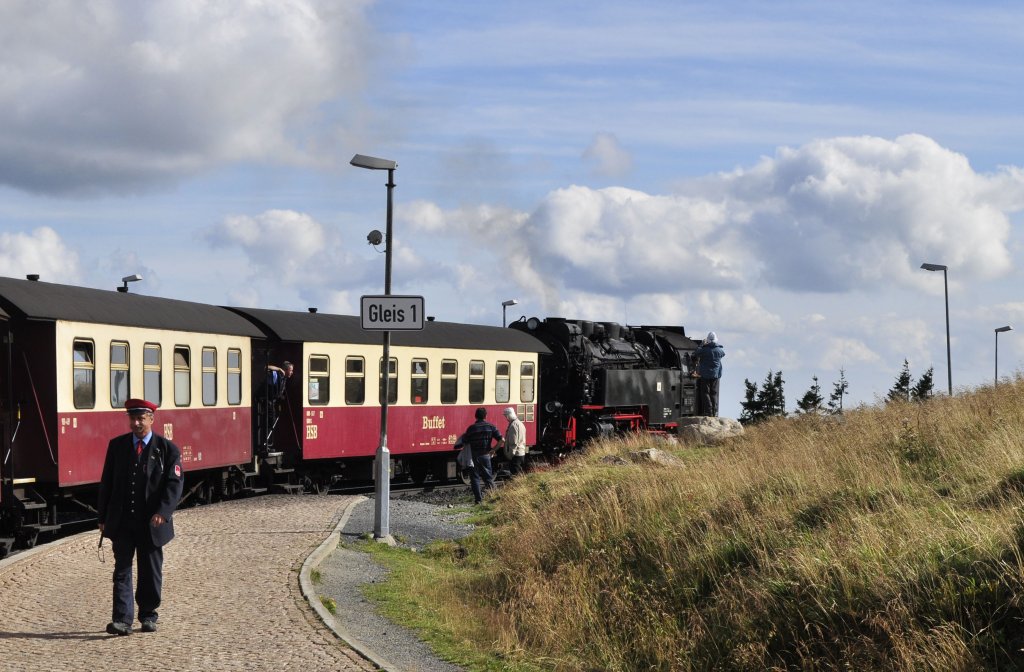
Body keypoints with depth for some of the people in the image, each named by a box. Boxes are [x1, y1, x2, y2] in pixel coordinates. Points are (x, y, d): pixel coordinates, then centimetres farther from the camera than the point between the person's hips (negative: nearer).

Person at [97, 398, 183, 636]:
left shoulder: (167, 449, 0)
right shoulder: (117, 445, 8)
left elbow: (174, 484, -6)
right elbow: (106, 483, 10)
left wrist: (162, 512, -20)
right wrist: (103, 518, 6)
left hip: (151, 524, -1)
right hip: (121, 522, 1)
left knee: (151, 572, 8)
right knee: (122, 570, -3)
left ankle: (148, 616, 22)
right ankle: (122, 620, -6)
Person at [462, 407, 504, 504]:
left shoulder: (471, 428, -9)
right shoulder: (490, 427, -3)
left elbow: (465, 442, -7)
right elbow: (501, 440, -9)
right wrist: (493, 450, 1)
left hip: (474, 456, -2)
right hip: (485, 455, 2)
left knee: (475, 478, 7)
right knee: (488, 477, 15)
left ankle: (478, 498, 4)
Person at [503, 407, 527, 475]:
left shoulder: (513, 425, -17)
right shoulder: (520, 423, 15)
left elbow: (514, 442, -21)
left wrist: (510, 454, -17)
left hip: (516, 454, -10)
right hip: (522, 453, 10)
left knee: (516, 473, -8)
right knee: (521, 473, 14)